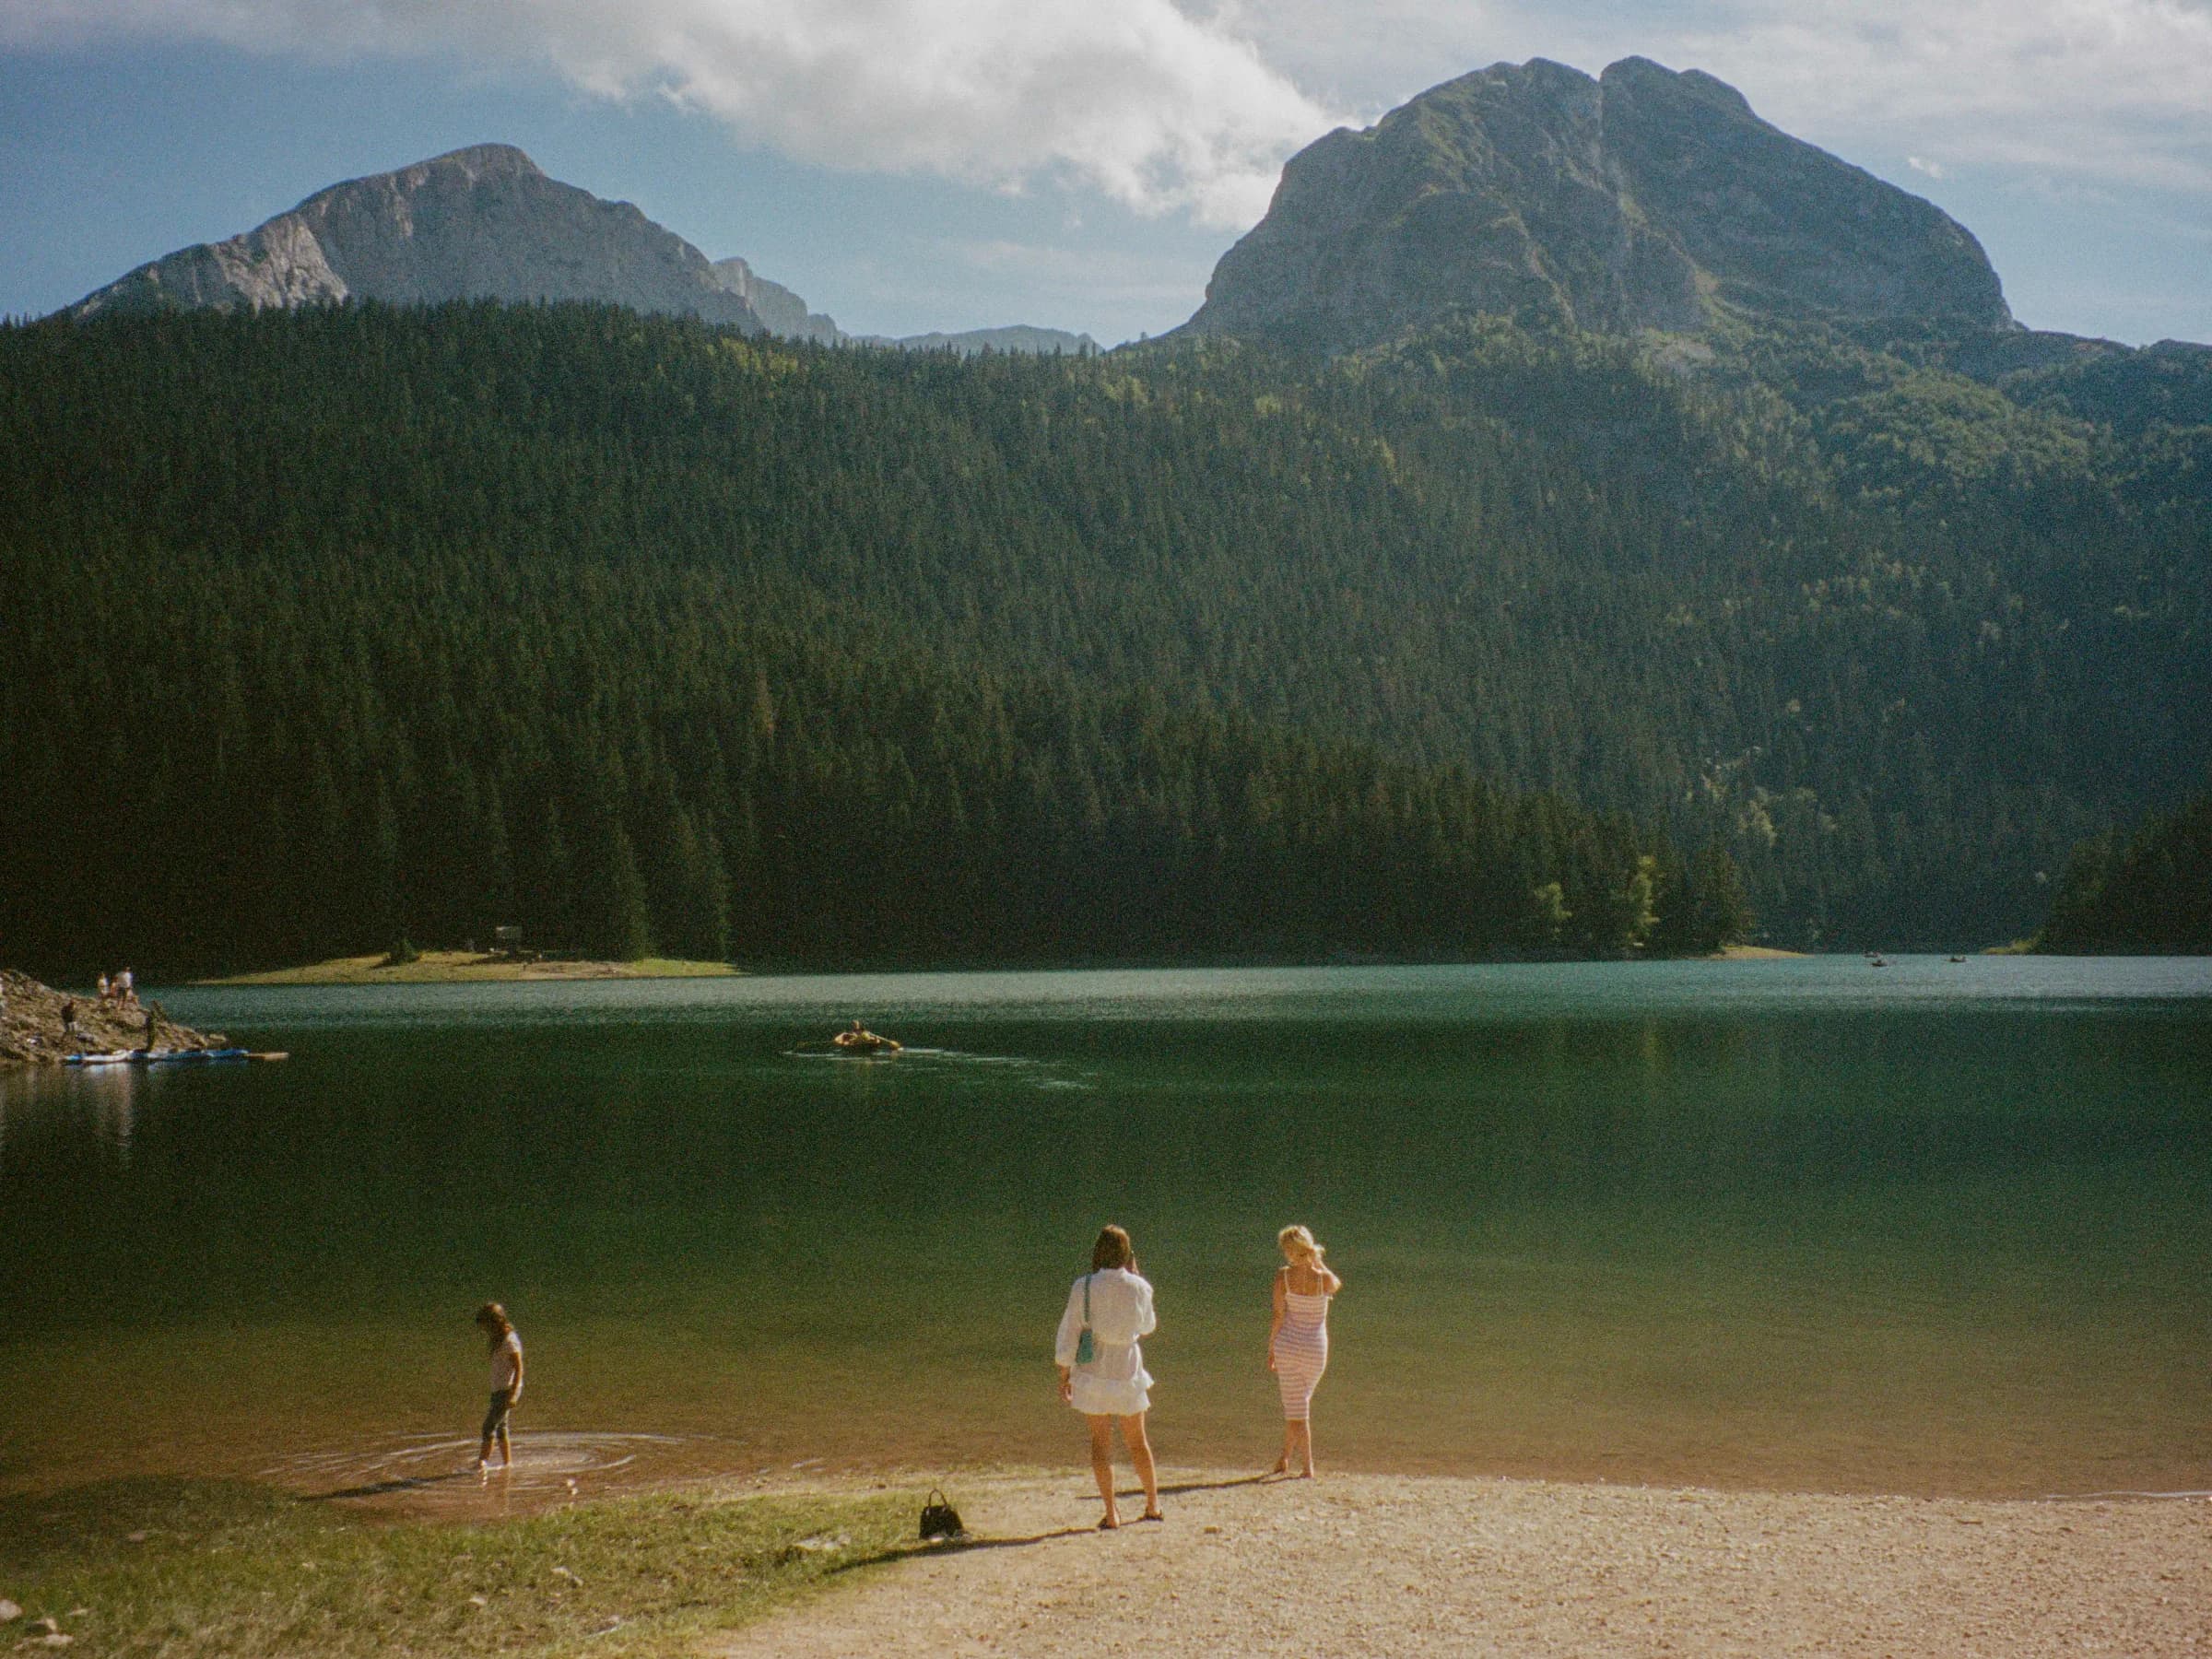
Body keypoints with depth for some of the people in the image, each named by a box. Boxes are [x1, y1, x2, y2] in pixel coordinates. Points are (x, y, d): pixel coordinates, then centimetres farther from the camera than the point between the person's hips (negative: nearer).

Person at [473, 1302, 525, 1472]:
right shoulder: (499, 1340, 14)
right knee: (500, 1427, 13)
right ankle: (507, 1463, 20)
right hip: (498, 1390, 10)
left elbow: (518, 1368, -18)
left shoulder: (510, 1341, -15)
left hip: (507, 1389, -10)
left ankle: (482, 1463, -17)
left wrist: (513, 1394, -23)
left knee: (489, 1426, -14)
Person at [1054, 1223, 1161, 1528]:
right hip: (1128, 1370, 2)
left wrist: (1064, 1375, 1)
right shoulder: (1140, 1288, -6)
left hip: (1092, 1371, -2)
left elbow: (1069, 1334, -9)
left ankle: (1111, 1512, 4)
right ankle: (1153, 1503, 25)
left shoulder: (1083, 1287, -12)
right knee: (1137, 1440, 17)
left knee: (1101, 1440, 7)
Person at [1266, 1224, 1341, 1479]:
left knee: (1295, 1407, 5)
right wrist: (1318, 1261, 4)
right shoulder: (1324, 1278, -11)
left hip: (1288, 1345, -2)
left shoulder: (1283, 1277, -12)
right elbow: (1337, 1285, 15)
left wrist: (1270, 1349, 4)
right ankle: (1285, 1458, 28)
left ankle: (1307, 1467, 2)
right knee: (1300, 1403, 23)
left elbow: (1278, 1317, -8)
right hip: (1316, 1348, 2)